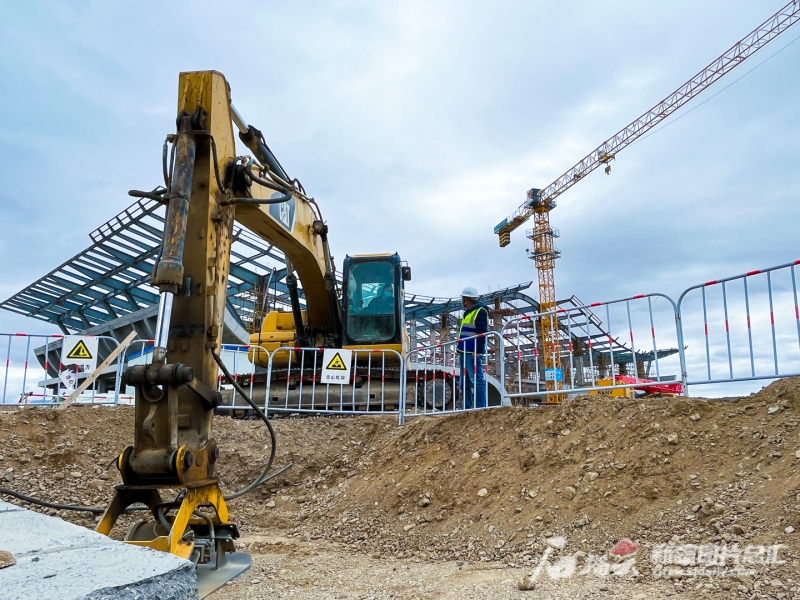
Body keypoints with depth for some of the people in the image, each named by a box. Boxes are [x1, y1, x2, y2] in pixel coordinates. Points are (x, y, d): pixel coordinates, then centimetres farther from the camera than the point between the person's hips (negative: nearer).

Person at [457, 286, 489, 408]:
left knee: (477, 380, -12)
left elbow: (482, 333, -17)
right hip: (464, 353, 10)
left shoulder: (480, 311, -7)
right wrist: (460, 351, 23)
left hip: (473, 353, -10)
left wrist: (477, 351, -24)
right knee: (465, 383, 11)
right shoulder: (467, 313, 23)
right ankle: (467, 407, 15)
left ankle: (480, 407, -12)